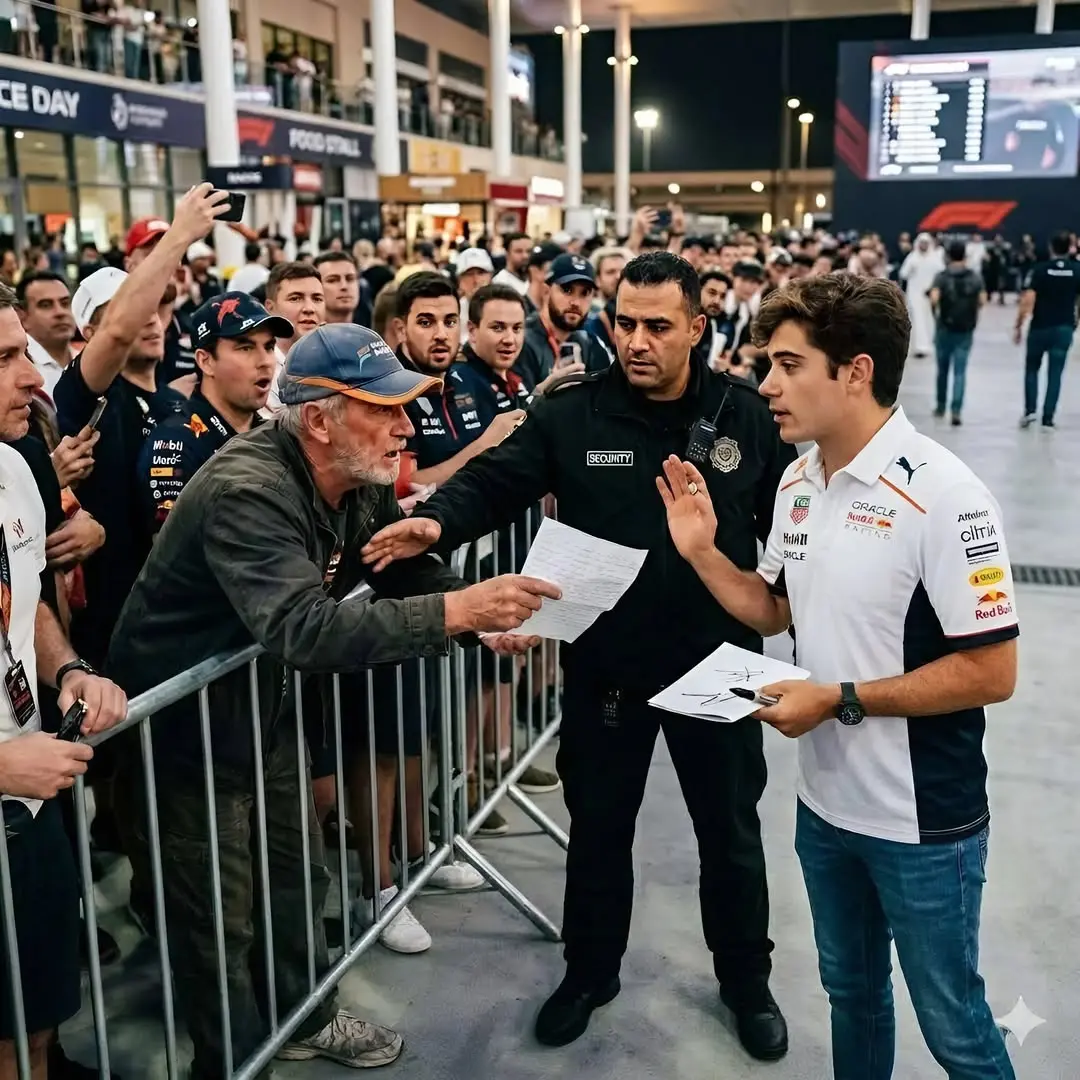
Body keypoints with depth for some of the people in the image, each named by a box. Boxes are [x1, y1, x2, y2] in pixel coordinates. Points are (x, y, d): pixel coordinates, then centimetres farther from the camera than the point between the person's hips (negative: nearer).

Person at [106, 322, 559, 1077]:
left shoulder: (359, 479, -6)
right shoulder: (249, 492, -33)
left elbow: (410, 568, 2)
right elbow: (305, 629, -46)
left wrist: (483, 613, -18)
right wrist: (453, 612, -50)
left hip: (264, 697, 8)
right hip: (184, 717, -8)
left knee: (298, 874, 21)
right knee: (218, 915, 6)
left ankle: (306, 1017, 42)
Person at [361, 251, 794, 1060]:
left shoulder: (746, 414, -4)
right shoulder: (572, 412, -8)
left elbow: (785, 525, 3)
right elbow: (496, 481, -11)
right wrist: (438, 523, -31)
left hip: (718, 662, 1)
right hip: (606, 664, 0)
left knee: (731, 831, 17)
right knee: (598, 830, 17)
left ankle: (746, 979, 41)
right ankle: (590, 973, 41)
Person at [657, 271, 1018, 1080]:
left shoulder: (942, 494, -22)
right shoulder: (798, 482, 1)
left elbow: (992, 671, -22)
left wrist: (841, 700, -22)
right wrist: (702, 552, -4)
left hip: (922, 820, -7)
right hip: (826, 801, 7)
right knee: (851, 991, 26)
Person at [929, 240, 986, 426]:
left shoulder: (942, 277, -5)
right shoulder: (976, 277, 1)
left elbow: (934, 299, -18)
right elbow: (982, 301, -5)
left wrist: (935, 314, 0)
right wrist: (970, 309, 14)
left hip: (945, 328, 0)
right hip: (966, 329, 1)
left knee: (943, 369, 16)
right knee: (960, 372, 0)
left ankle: (941, 406, 30)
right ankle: (956, 410, -12)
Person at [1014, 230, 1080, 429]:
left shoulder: (1039, 270, -7)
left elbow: (1027, 300, -13)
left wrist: (1018, 326, -6)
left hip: (1040, 328, -1)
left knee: (1032, 369, 17)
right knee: (1055, 374, 5)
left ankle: (1030, 410, 5)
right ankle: (1048, 419, 3)